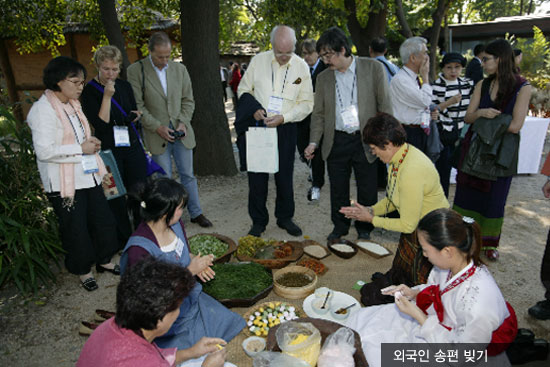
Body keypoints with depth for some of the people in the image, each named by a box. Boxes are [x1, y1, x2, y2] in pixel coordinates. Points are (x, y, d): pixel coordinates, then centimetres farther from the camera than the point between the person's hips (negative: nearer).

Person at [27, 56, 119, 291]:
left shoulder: (73, 104, 11)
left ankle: (103, 260, 34)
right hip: (64, 183, -8)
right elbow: (44, 151, -22)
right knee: (76, 229, 6)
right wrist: (81, 148, -19)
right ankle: (82, 270, 26)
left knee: (103, 219, 14)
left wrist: (90, 141, 5)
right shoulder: (43, 109, -16)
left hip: (88, 175, 8)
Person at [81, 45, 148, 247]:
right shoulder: (89, 91, -7)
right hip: (109, 151, -4)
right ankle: (123, 240, 19)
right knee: (116, 196, 4)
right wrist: (107, 96, -20)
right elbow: (100, 124, -15)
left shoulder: (124, 86, 8)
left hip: (132, 147, 4)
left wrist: (136, 116, -7)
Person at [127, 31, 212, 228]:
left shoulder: (180, 69, 6)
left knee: (188, 175, 10)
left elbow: (188, 100, 9)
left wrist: (183, 123, -6)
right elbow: (137, 106, -7)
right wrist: (158, 127, -15)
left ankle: (196, 213, 23)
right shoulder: (135, 71, -5)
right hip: (157, 135, -3)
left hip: (181, 133, 3)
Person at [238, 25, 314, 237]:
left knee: (285, 176, 8)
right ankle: (258, 221, 19)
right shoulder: (258, 61, 0)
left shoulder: (301, 67, 0)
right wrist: (253, 108, -10)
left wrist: (283, 117, -14)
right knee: (257, 176, 3)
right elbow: (243, 89, 10)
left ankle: (285, 218, 27)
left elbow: (307, 103, 1)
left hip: (285, 128, 0)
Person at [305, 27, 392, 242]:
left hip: (365, 141, -2)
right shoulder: (323, 78, 8)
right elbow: (319, 113, 10)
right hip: (336, 142, 3)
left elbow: (385, 106, -2)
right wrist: (314, 142, -3)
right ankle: (339, 227, 31)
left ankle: (364, 229, 28)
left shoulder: (373, 68, -2)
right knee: (338, 190, 11)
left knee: (367, 190, 7)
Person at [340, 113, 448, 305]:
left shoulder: (411, 172, -34)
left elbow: (408, 225, -24)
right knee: (397, 275, 24)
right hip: (416, 226, 8)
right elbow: (394, 199, 10)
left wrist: (372, 219, -13)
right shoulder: (399, 155, -5)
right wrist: (371, 210, -4)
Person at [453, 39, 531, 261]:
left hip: (501, 151, -3)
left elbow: (515, 125, -15)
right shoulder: (483, 85, 5)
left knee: (494, 197, 6)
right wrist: (481, 113, -19)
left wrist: (486, 117, -8)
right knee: (467, 193, 5)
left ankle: (489, 243, 24)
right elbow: (468, 117, 2)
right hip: (474, 148, 3)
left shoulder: (522, 87, -8)